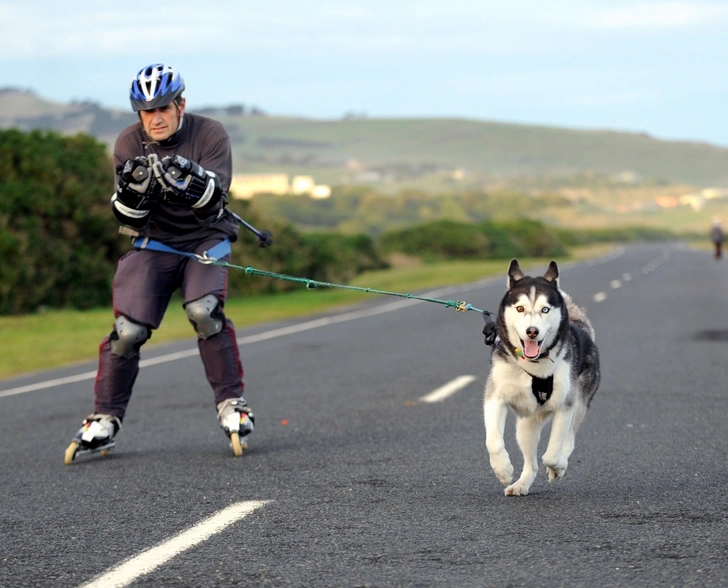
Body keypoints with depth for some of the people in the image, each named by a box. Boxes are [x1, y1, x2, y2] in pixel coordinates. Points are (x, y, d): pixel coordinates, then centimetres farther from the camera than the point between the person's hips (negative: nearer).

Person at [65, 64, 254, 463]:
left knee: (203, 312, -28)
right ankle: (104, 420, 4)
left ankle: (231, 404, -13)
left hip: (205, 239, -1)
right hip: (153, 243, 1)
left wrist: (189, 180, -40)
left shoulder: (210, 135, -11)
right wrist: (132, 187, -29)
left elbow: (214, 202, -20)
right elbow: (127, 217, -7)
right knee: (129, 330, -13)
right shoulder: (129, 144, -5)